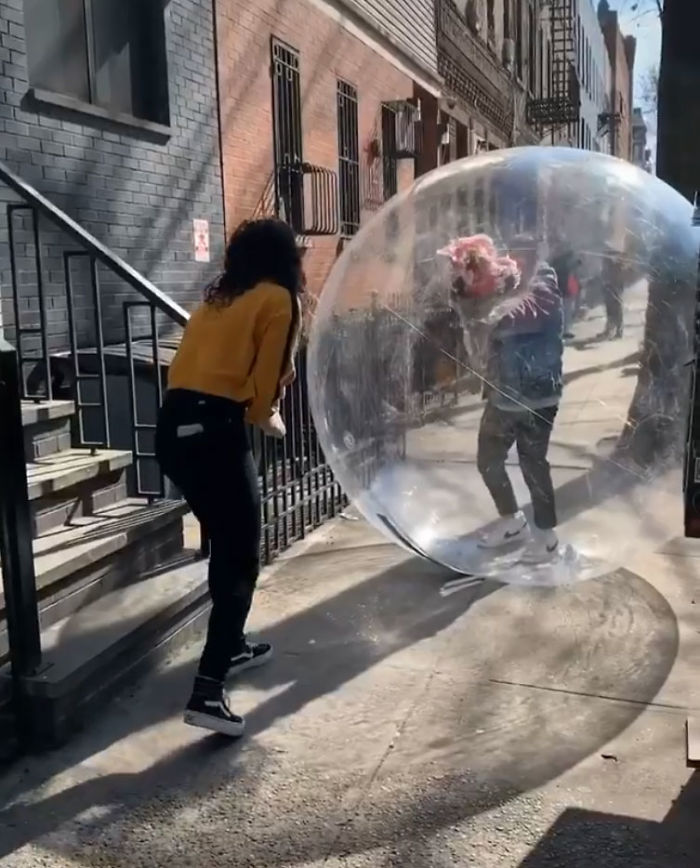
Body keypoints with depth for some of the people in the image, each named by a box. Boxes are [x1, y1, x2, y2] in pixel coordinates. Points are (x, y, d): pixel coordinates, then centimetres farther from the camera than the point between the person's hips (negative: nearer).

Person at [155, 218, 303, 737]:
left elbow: (195, 365, 16)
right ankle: (208, 691, -4)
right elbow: (264, 383, -6)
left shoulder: (218, 299, 22)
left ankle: (232, 646, 37)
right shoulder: (278, 300, 1)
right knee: (242, 558, 1)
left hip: (174, 426, 8)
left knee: (225, 544, 23)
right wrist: (269, 420, 14)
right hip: (214, 431, -8)